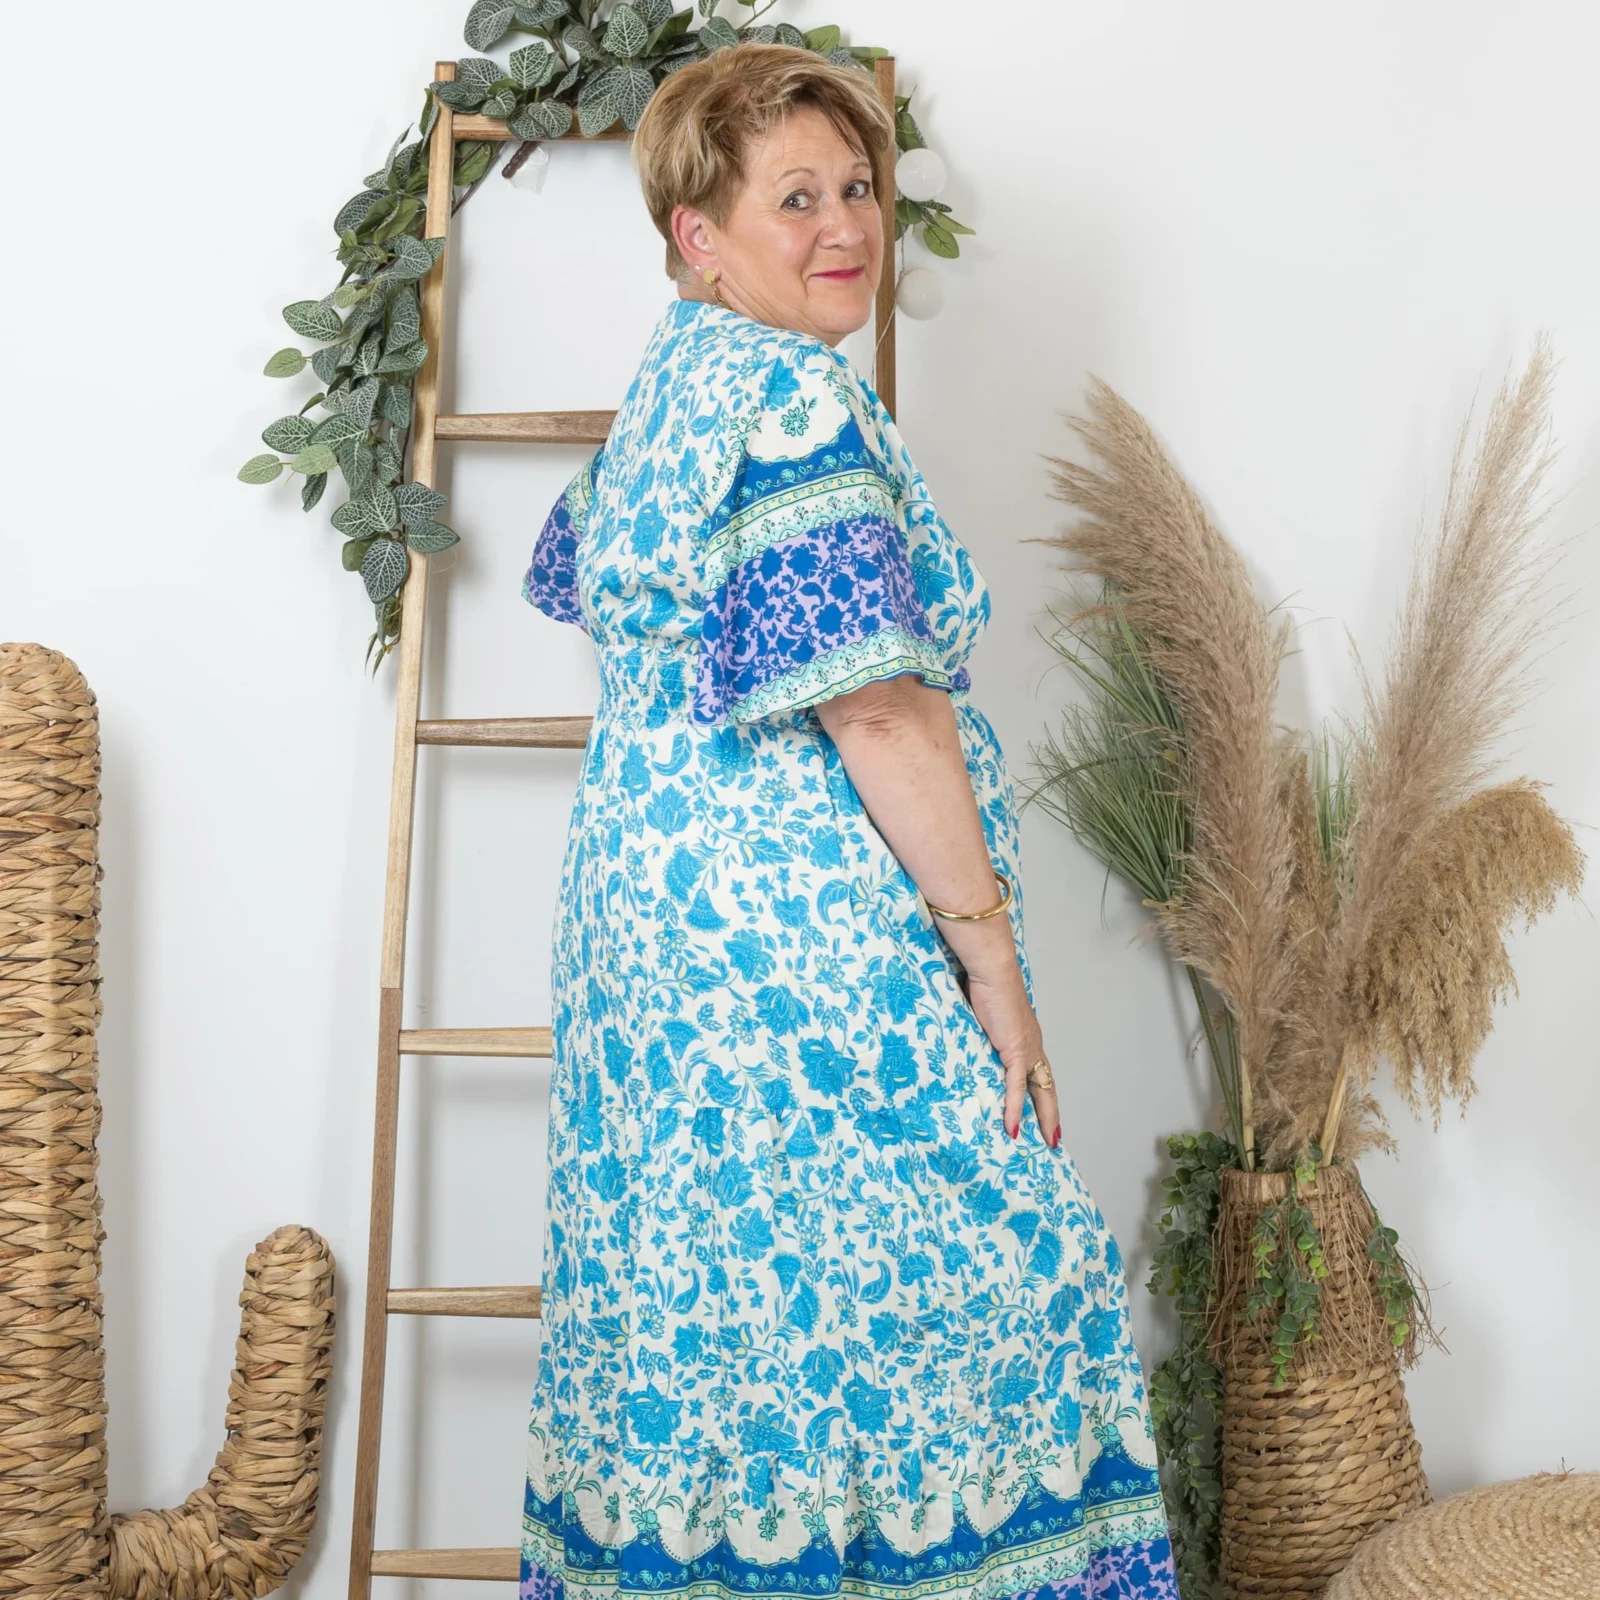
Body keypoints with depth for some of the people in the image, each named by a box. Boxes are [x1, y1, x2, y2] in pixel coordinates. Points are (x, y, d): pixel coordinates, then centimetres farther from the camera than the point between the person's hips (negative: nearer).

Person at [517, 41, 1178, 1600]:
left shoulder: (664, 385, 14)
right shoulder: (793, 392, -15)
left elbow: (578, 583, 33)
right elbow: (879, 701, -20)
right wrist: (990, 950, -16)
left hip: (642, 896, 10)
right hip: (803, 932, -10)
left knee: (695, 1312, 15)